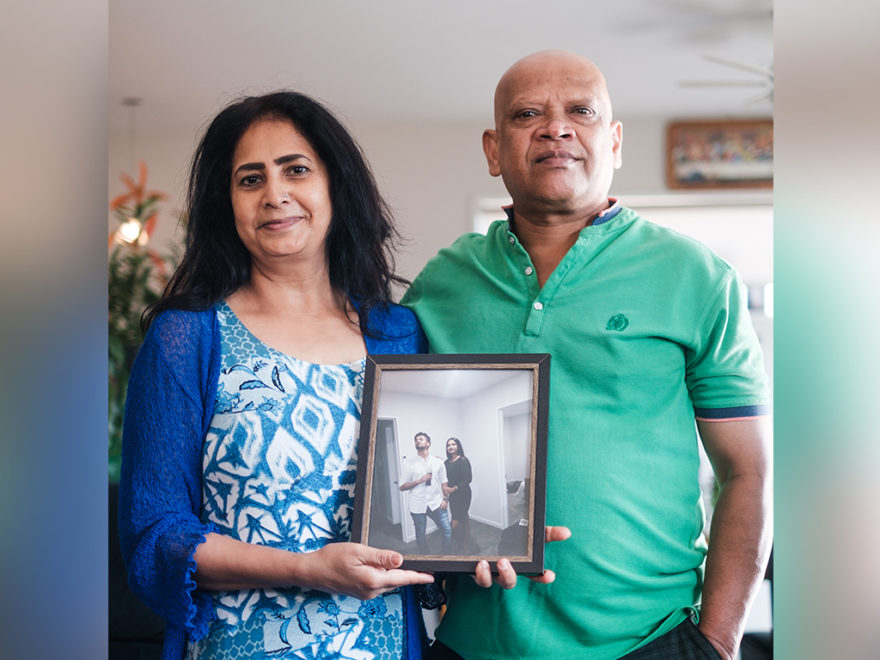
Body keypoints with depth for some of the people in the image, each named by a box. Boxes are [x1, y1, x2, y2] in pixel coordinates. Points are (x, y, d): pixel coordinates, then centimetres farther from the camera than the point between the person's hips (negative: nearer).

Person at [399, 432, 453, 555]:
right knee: (421, 535, 7)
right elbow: (402, 486, 3)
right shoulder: (410, 464, 4)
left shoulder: (438, 462, 8)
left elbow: (444, 483, 10)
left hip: (436, 504, 0)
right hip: (418, 506, 0)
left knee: (447, 531, -5)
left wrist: (445, 499, -3)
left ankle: (448, 556, 12)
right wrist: (419, 481, -10)